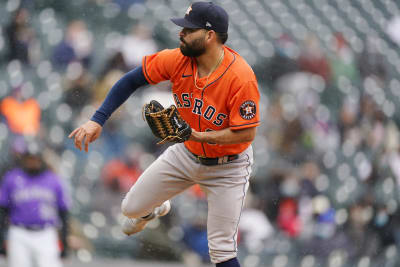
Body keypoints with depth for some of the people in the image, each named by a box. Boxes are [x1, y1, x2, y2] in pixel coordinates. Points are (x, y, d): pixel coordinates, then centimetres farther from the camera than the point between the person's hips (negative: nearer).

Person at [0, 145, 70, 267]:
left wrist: (64, 241, 8)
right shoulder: (11, 179, 4)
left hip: (46, 237, 0)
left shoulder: (53, 180, 6)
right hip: (19, 237, 0)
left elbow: (63, 211, 11)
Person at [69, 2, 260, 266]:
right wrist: (97, 120, -18)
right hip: (186, 153, 5)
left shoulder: (241, 77, -32)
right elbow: (132, 80, -9)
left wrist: (198, 136, -37)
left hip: (227, 165, -5)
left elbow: (247, 133, -28)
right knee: (132, 208, 12)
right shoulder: (178, 59, -17)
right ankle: (155, 210, 50)